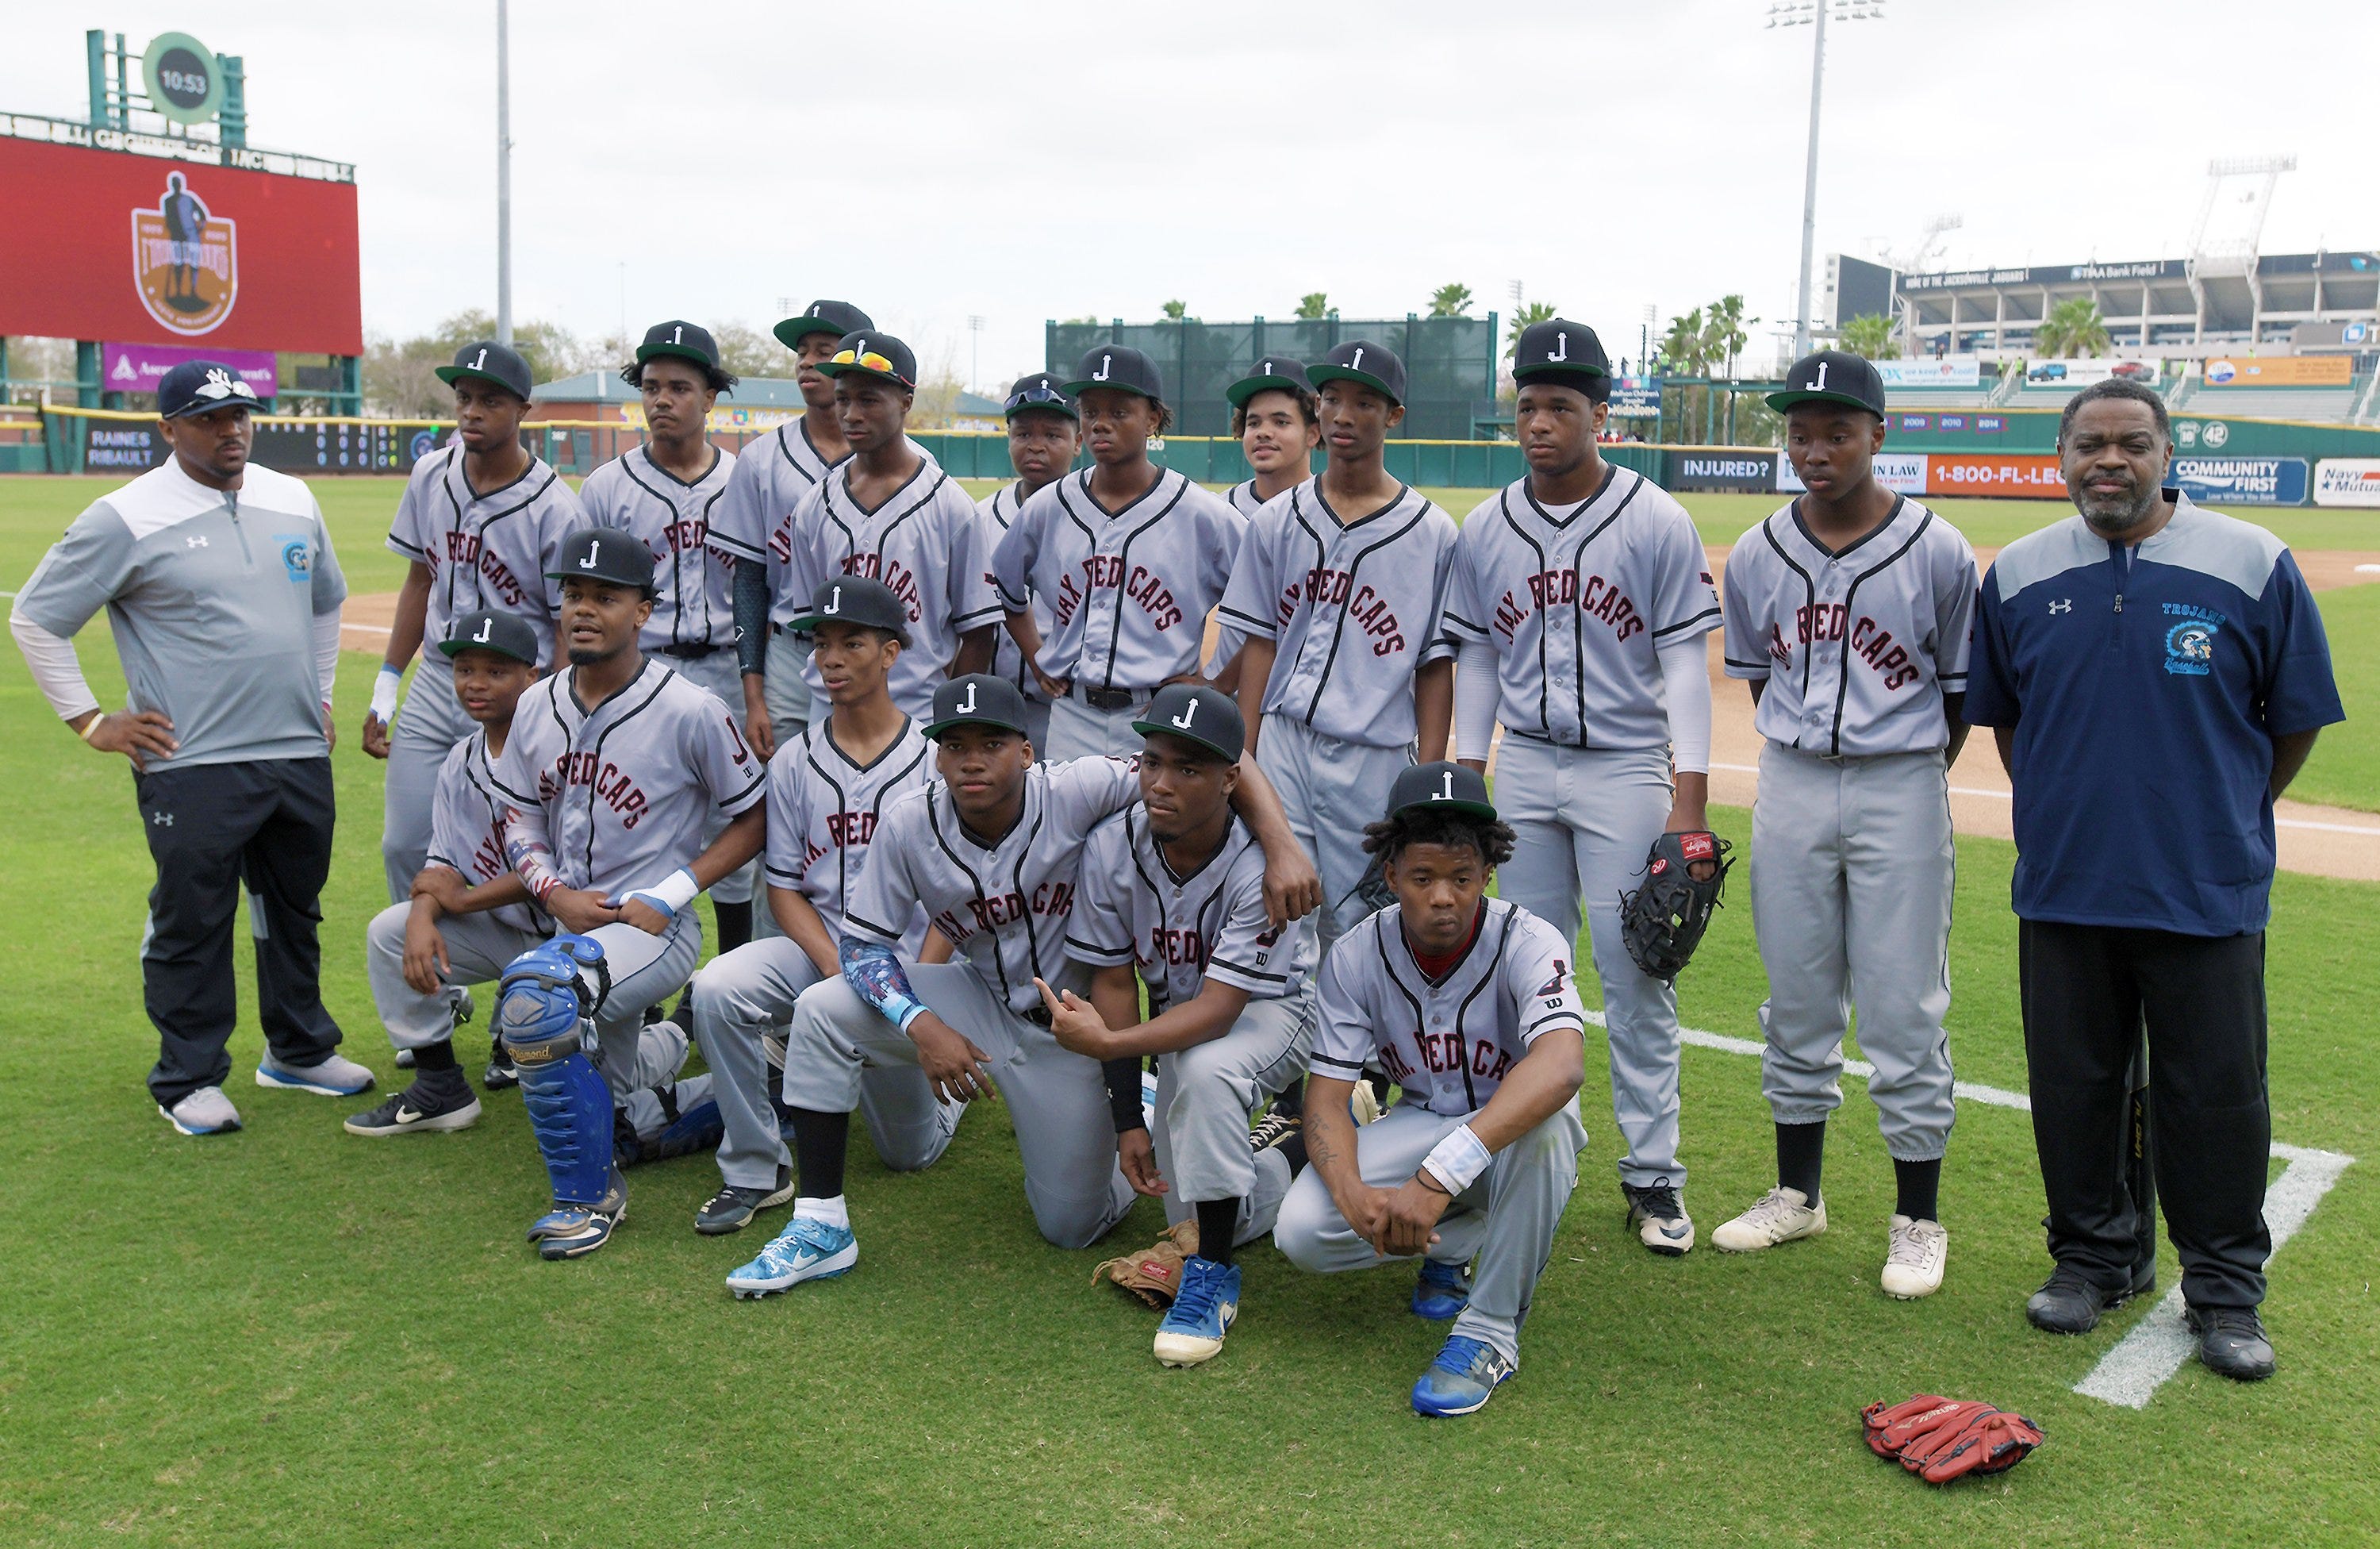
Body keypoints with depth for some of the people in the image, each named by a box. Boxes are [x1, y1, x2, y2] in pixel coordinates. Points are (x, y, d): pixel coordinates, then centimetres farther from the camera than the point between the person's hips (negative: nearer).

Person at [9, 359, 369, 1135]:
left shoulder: (293, 502, 9)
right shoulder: (126, 518, -8)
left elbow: (326, 600, 26)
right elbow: (34, 617, -3)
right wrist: (91, 721, -6)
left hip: (300, 756, 6)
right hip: (192, 766, -6)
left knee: (296, 910, 17)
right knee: (191, 923, 2)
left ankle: (299, 1050, 32)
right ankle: (188, 1079, 16)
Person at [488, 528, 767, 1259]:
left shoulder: (691, 711, -13)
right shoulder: (538, 705, 4)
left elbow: (753, 820, -6)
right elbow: (520, 819, 11)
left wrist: (670, 895, -16)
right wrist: (556, 893, -8)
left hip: (655, 928, -6)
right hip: (573, 922, 6)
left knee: (534, 991, -35)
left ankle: (588, 1195, -18)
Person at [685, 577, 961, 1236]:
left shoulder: (937, 759, -4)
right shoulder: (794, 761, 3)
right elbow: (785, 888, 1)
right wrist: (838, 973, -15)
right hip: (819, 950, 2)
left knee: (911, 1151, 3)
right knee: (717, 988, -28)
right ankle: (755, 1172, -13)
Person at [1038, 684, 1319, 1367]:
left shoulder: (1258, 865, -32)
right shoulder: (1111, 848, -19)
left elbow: (1220, 1007, -33)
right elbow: (1114, 984, -11)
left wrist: (1109, 1044, -48)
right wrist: (1128, 1119, -14)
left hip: (1272, 1010, -5)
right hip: (1178, 1018, 5)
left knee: (1205, 1069, -39)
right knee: (1195, 1219, 1)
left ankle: (1212, 1278, -23)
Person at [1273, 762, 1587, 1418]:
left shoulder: (1529, 944, -25)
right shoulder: (1357, 956, -14)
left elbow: (1562, 1065, -45)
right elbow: (1326, 1099, -15)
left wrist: (1441, 1173, -55)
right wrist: (1353, 1194, -38)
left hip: (1521, 1141, -3)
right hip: (1420, 1127, 3)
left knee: (1542, 1118, -39)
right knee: (1300, 1231, -23)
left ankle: (1492, 1332, -22)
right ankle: (1456, 1241, 5)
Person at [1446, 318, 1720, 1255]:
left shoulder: (1657, 523, -6)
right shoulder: (1485, 530, 4)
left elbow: (1684, 660, -7)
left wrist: (1689, 799, -13)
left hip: (1627, 770, -4)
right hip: (1525, 768, 4)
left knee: (1635, 972, -1)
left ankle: (1653, 1172, 9)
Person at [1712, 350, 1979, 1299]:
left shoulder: (1938, 553, -9)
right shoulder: (1756, 555, 1)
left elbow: (1963, 685, 2)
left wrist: (1914, 777, 8)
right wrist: (1805, 764, 11)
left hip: (1901, 790, -3)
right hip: (1791, 790, 4)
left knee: (1904, 1013, 1)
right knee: (1796, 1003, 13)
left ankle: (1918, 1219, 16)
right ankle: (1798, 1193, 28)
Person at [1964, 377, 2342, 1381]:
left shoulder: (2253, 566, -5)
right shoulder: (2018, 576, 2)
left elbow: (2296, 719, 4)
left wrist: (2226, 822, 8)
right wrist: (2059, 814, 11)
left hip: (2209, 894, -2)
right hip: (2061, 888, 2)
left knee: (2215, 1094, 6)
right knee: (2073, 1085, 12)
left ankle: (2225, 1289, 22)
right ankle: (2094, 1254, 31)